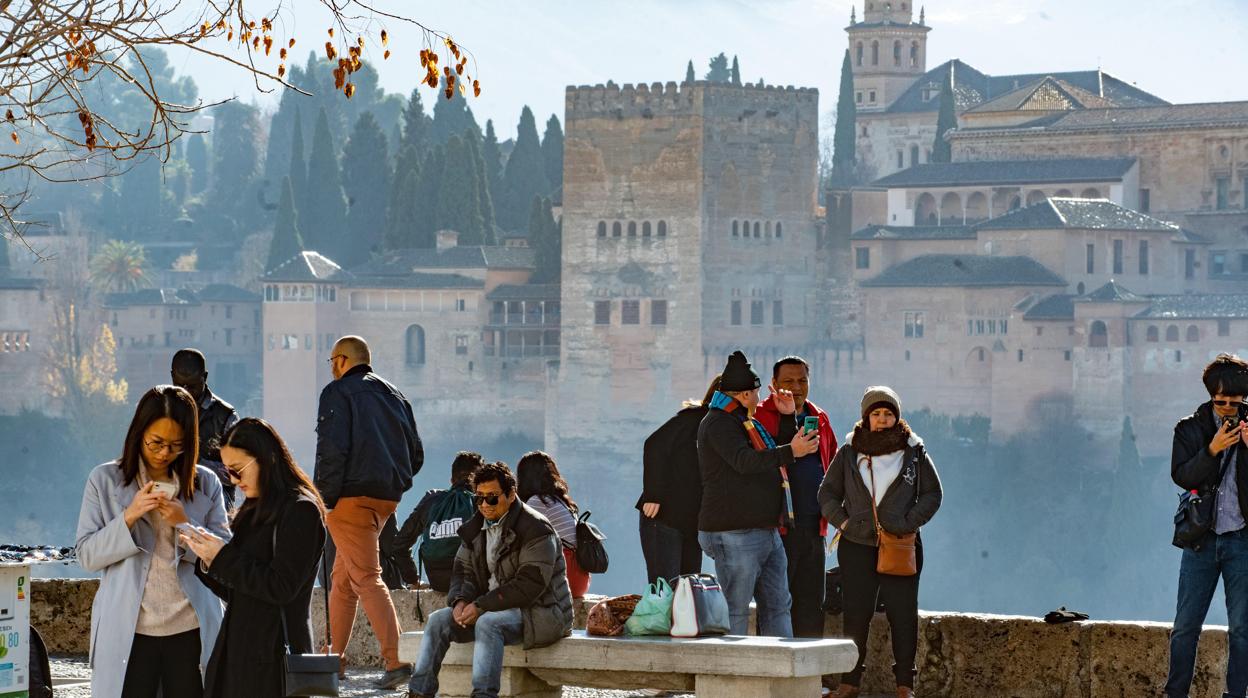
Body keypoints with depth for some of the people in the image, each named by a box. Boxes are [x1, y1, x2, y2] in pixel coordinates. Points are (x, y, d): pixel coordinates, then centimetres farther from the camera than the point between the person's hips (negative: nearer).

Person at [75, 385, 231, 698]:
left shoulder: (206, 484, 7)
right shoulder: (105, 481, 5)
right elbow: (87, 555, 0)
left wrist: (186, 525, -13)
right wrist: (129, 516, -14)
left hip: (191, 632, 1)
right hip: (128, 634, -1)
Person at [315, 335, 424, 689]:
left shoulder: (338, 392, -4)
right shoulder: (394, 396, 19)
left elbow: (332, 449, -15)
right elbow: (415, 454, 18)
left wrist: (324, 499, -11)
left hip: (352, 498, -8)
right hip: (387, 497, 8)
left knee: (366, 578, -10)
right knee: (342, 577, 18)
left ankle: (395, 660, -20)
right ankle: (334, 656, 22)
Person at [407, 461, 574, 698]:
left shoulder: (535, 530, -15)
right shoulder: (476, 528, 11)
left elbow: (529, 586, -22)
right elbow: (464, 571, 13)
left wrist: (481, 606, -24)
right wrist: (460, 600, -12)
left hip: (539, 612, -8)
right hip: (492, 609, 8)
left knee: (488, 623, -36)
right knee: (438, 620, -10)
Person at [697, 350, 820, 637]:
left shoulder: (747, 422, 21)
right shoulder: (718, 423, -12)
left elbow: (769, 458, 34)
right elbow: (744, 461, -27)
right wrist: (791, 452, -31)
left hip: (767, 532, 11)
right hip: (735, 535, -11)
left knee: (778, 605, 10)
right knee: (735, 613, -8)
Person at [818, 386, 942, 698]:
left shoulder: (914, 452, 4)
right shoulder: (849, 453, 7)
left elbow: (932, 494, 7)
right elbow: (827, 493, 14)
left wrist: (908, 523, -5)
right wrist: (842, 521, -1)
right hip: (857, 547, 1)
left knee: (903, 614, -2)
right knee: (856, 614, 2)